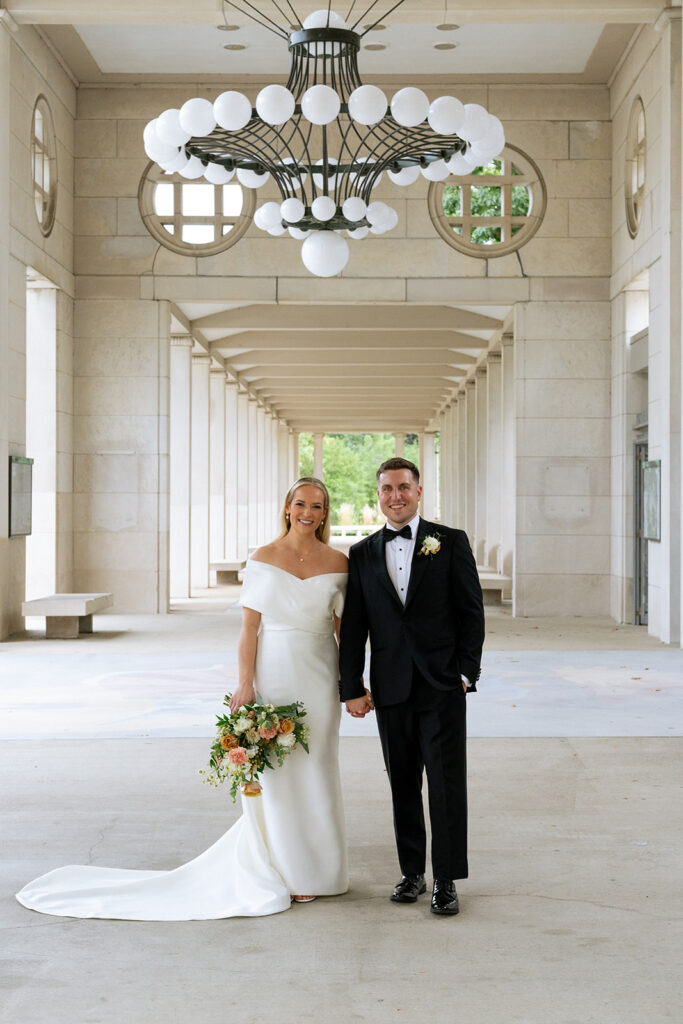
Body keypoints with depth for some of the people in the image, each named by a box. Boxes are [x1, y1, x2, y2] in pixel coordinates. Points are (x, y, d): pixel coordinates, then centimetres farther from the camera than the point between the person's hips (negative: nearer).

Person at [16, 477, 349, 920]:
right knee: (271, 771, 1)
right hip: (273, 674, -1)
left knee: (315, 768, 6)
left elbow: (344, 626, 7)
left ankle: (316, 868, 19)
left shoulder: (338, 561, 4)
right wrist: (245, 685, -10)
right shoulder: (263, 559, -1)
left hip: (318, 678, 2)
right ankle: (282, 872, 13)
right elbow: (250, 626, -3)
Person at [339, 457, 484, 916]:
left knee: (447, 784, -2)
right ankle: (412, 873, 20)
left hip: (442, 687, -3)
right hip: (391, 689, 3)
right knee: (403, 786, 9)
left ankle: (447, 881, 5)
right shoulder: (363, 554, 9)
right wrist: (351, 687, 4)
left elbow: (472, 611, 0)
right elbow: (353, 626, 9)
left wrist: (466, 672, -7)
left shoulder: (451, 542, 1)